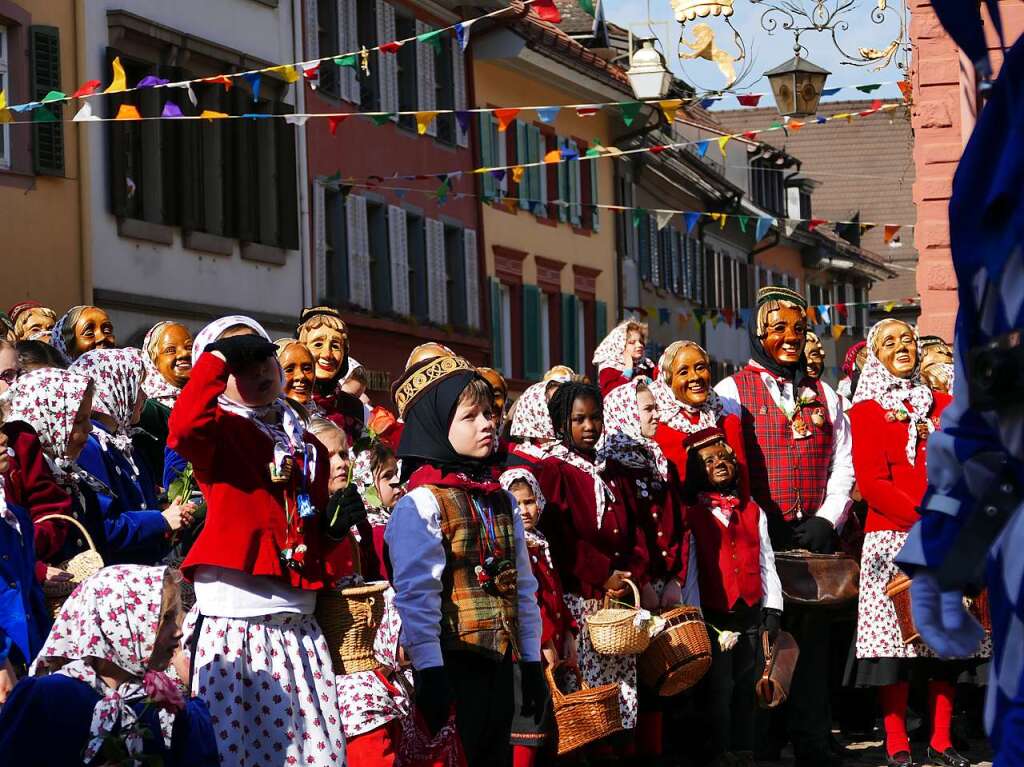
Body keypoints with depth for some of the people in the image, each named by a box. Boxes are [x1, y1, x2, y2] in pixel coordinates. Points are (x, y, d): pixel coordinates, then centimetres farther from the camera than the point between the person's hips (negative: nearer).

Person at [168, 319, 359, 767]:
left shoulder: (308, 447, 20)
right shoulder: (220, 430, 1)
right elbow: (184, 428, -25)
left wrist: (335, 526, 6)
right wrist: (219, 356, -15)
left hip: (297, 625, 6)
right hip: (231, 624, -5)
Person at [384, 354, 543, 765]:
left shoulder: (500, 501, 14)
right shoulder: (421, 503, -11)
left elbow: (524, 586, 17)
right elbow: (417, 593, -17)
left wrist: (532, 663, 13)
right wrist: (430, 673, -22)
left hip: (498, 664, 8)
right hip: (451, 663, -8)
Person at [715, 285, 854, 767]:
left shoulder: (824, 396, 16)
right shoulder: (732, 392, 4)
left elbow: (842, 468, 12)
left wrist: (826, 520, -3)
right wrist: (759, 526, -10)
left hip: (815, 535, 3)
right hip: (760, 538, -3)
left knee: (812, 639, 2)